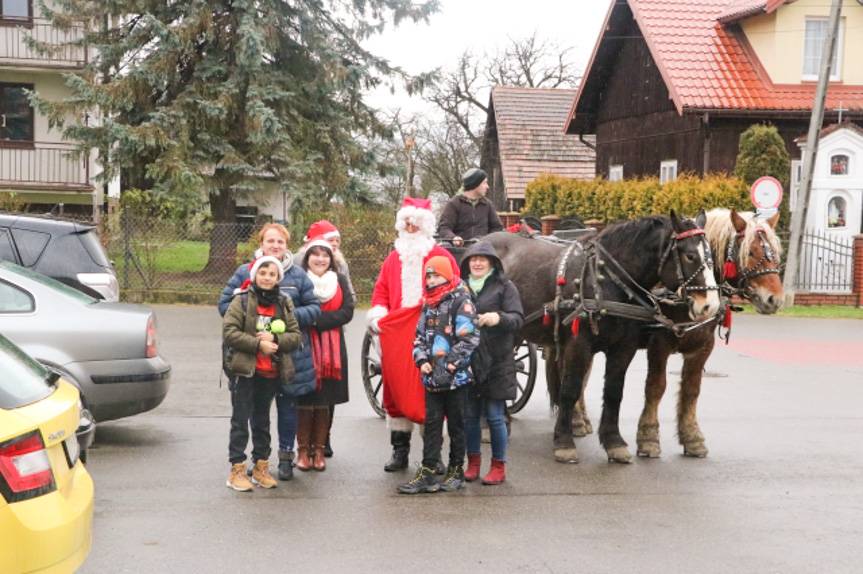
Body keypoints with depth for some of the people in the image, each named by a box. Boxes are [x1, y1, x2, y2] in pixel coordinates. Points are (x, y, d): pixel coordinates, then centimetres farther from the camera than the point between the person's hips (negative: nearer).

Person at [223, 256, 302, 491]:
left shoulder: (284, 304, 8)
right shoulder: (241, 301, -4)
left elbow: (295, 336, 4)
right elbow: (229, 332, -13)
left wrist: (274, 339, -14)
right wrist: (258, 344, -19)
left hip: (271, 373, 4)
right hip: (245, 371, -4)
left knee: (262, 421, 16)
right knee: (240, 421, -2)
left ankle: (261, 467, 25)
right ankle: (237, 470, 4)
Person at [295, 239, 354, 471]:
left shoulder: (340, 281, 11)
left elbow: (347, 312, 0)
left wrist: (318, 320, -11)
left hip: (332, 349, 3)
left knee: (326, 401, 5)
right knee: (305, 400, -2)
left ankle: (319, 448, 14)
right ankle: (303, 449, 9)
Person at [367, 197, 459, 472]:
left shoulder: (441, 256, 4)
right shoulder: (393, 258, 17)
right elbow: (380, 291, 16)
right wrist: (377, 315, 1)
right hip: (396, 338, 4)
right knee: (396, 390, 6)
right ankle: (399, 451, 15)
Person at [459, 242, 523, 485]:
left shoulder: (504, 286, 0)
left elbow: (518, 318, -8)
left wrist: (499, 318, -26)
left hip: (496, 361, -4)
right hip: (466, 360, 4)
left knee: (495, 415, 0)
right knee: (469, 414, 8)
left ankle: (499, 466, 12)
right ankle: (473, 462, 22)